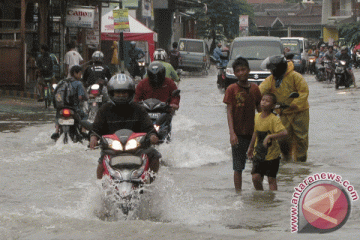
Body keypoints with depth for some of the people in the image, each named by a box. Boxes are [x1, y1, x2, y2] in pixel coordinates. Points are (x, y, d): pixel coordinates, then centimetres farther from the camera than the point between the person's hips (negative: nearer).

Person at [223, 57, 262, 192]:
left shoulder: (254, 88, 8)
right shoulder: (232, 89, -2)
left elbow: (260, 110, 15)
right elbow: (229, 112, -6)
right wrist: (232, 133, -15)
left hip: (254, 132, 3)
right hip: (238, 133, -3)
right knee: (238, 167, 0)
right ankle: (238, 192, 5)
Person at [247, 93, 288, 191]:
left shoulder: (274, 119, -17)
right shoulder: (257, 116, 3)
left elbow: (284, 133, -30)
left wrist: (270, 136, -37)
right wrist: (250, 148, 26)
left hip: (272, 154, -5)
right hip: (258, 153, 5)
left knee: (271, 179, 2)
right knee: (256, 178, 3)